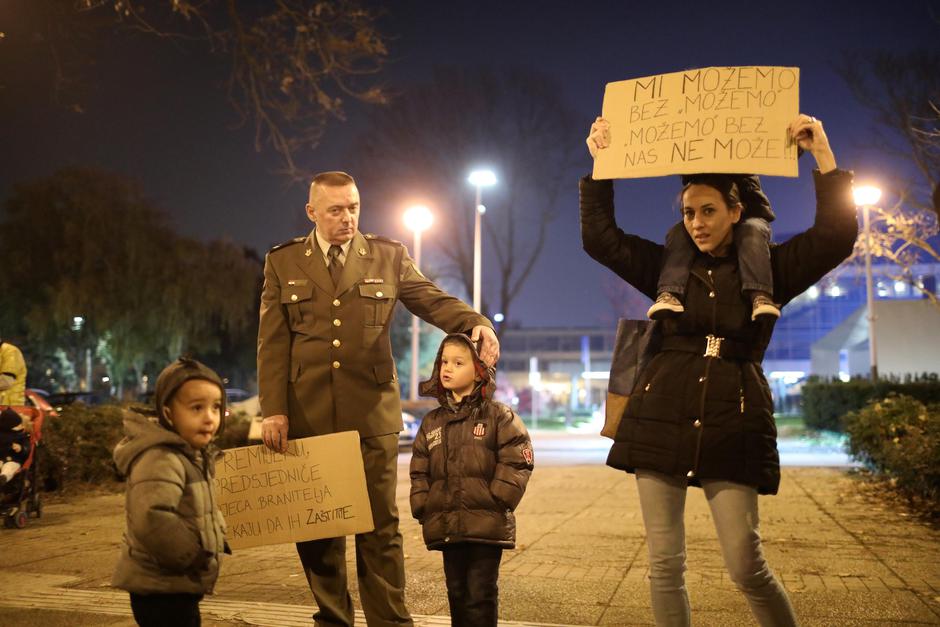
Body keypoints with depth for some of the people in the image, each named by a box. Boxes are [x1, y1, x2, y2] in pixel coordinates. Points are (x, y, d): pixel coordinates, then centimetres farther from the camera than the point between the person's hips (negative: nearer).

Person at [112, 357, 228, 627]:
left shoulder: (194, 456, 10)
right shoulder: (160, 460, -23)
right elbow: (151, 519, -37)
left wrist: (217, 542, 10)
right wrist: (192, 556, -24)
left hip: (179, 587, 10)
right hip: (161, 590, -10)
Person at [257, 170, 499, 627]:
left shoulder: (388, 257, 8)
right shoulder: (282, 263, 8)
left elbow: (433, 300, 3)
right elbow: (273, 343, 3)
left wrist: (477, 323, -18)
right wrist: (273, 410, -5)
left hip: (371, 415, -1)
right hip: (307, 416, 1)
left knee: (380, 525, 4)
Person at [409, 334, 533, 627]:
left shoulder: (499, 416, -1)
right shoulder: (432, 422, 13)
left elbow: (517, 462, -7)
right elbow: (419, 472, 14)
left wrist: (496, 500, -13)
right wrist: (423, 507, 2)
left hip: (487, 526, -4)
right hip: (446, 527, 4)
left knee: (481, 594, -2)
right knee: (457, 593, 13)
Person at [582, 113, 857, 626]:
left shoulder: (766, 268, 7)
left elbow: (836, 237, -4)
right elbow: (600, 237, 11)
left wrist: (821, 153, -7)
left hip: (732, 424, -2)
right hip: (662, 417, 2)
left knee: (746, 567, -6)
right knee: (664, 564, 3)